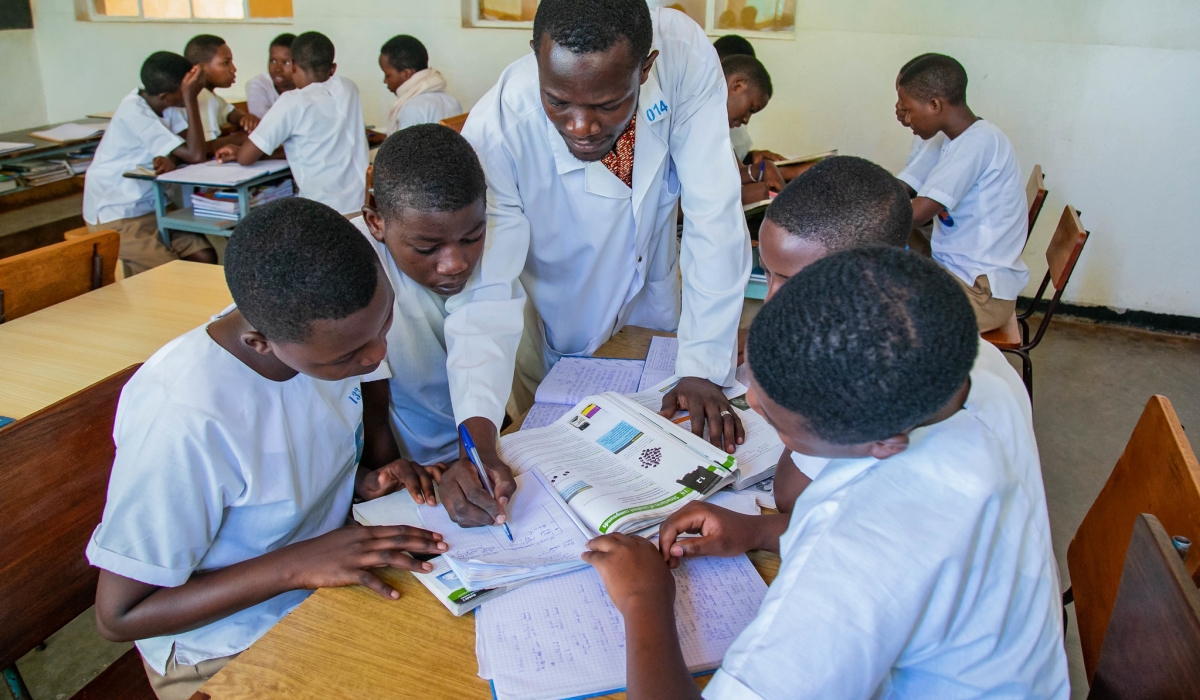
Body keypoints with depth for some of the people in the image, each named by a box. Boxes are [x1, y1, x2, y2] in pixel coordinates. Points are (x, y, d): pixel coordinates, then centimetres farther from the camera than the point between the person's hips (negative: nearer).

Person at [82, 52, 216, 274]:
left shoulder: (163, 105, 1)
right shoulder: (135, 113, -23)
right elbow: (195, 155, -26)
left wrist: (169, 158, -25)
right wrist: (191, 99, -24)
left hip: (148, 207, 7)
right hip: (116, 217, -7)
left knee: (206, 257, -11)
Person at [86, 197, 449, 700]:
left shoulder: (323, 331, -15)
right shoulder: (183, 421, -33)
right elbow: (118, 616, -20)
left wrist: (368, 477, -14)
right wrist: (298, 563, -30)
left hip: (330, 581, 6)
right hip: (228, 654, -6)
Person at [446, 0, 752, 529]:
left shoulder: (683, 53, -30)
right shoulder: (497, 132, -34)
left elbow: (715, 215, -28)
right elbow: (485, 295, -33)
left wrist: (703, 370, -30)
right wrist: (477, 435, -47)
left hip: (655, 304, 3)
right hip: (561, 341, -2)